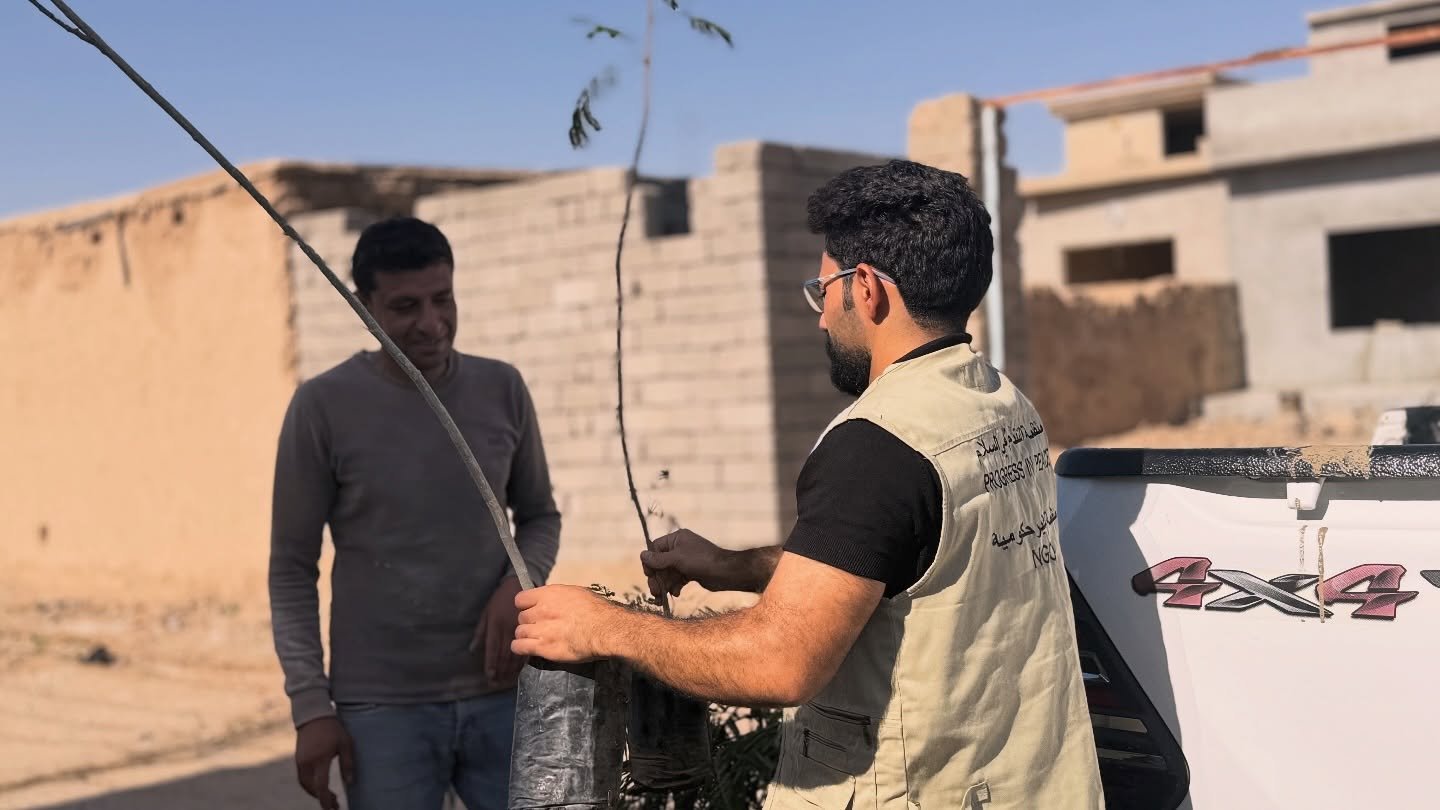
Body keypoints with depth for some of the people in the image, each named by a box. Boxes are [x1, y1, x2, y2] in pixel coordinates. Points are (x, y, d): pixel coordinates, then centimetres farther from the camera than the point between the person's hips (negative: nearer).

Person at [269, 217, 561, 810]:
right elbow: (292, 570, -2)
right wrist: (310, 705, -7)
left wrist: (519, 583, -8)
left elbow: (540, 516, 13)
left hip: (500, 696, 3)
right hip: (381, 708, -2)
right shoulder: (324, 407, -6)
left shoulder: (501, 390, 2)